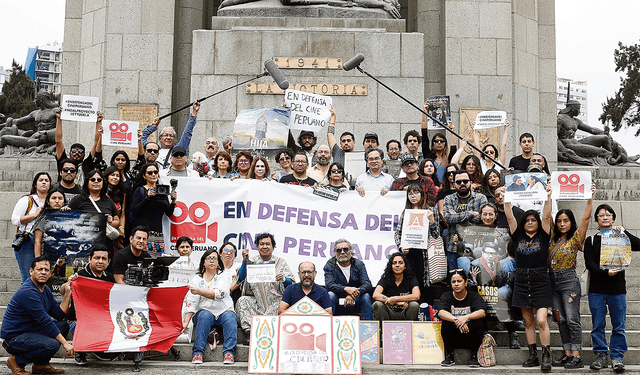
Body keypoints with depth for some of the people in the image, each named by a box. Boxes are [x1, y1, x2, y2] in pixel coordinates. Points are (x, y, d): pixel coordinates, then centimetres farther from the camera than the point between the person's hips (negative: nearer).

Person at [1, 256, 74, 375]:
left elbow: (59, 315, 8)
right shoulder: (28, 292, -22)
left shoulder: (45, 290, 9)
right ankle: (16, 361, -5)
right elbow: (45, 322, -24)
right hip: (13, 337, -10)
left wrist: (68, 294, -2)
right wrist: (65, 343, -22)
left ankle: (41, 364, 8)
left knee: (63, 325, 8)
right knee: (52, 345, -29)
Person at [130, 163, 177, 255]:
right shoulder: (140, 190, 4)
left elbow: (169, 213, 15)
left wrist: (173, 201, -2)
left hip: (158, 230, 4)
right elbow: (134, 211, -9)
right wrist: (147, 197, -15)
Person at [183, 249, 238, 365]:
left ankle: (229, 352, -36)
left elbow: (219, 294, -16)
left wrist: (199, 291, -27)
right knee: (205, 315, -32)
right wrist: (185, 321, -19)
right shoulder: (197, 279, 7)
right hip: (205, 311, 0)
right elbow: (191, 303, -4)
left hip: (224, 312, 0)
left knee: (230, 317, -31)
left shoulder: (224, 276, 5)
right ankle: (198, 352, -33)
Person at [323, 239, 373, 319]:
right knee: (330, 295, -29)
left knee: (366, 296, -26)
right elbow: (329, 285, -17)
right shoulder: (330, 265, -2)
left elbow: (368, 285, -12)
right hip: (337, 305, -1)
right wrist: (346, 289, -36)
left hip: (355, 304, 1)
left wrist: (353, 294, -31)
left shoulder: (359, 264, 1)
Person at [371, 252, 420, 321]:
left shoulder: (411, 279, 1)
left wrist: (395, 299, -23)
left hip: (404, 314, 0)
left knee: (414, 305, -30)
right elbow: (375, 295, -17)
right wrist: (399, 302, -25)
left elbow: (416, 296, -17)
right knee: (377, 304, -28)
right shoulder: (385, 279, 1)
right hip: (390, 313, 0)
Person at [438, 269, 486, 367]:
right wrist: (456, 320, -39)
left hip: (470, 336, -1)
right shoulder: (446, 296, 0)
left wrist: (466, 317, -41)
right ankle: (449, 356, -12)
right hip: (453, 337, 1)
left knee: (478, 322, -27)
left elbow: (482, 313, -21)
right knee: (446, 322, -26)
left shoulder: (474, 296, -2)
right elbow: (441, 313, -20)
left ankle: (474, 356, -13)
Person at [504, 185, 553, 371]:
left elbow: (546, 216, -7)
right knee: (528, 321, 9)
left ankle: (546, 357, -6)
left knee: (541, 320, -11)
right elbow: (510, 217, 3)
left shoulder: (543, 236, 3)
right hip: (522, 281, 3)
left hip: (541, 281, -3)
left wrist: (548, 196, -11)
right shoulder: (518, 236, 9)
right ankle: (533, 356, 15)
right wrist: (506, 199, -2)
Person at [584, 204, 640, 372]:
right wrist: (605, 272, -19)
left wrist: (624, 232, -13)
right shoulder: (591, 240, 8)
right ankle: (600, 355, 12)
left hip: (617, 289, 0)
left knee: (618, 325, 0)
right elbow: (589, 263, -4)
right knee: (597, 325, 3)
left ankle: (617, 357, 7)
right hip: (596, 289, 0)